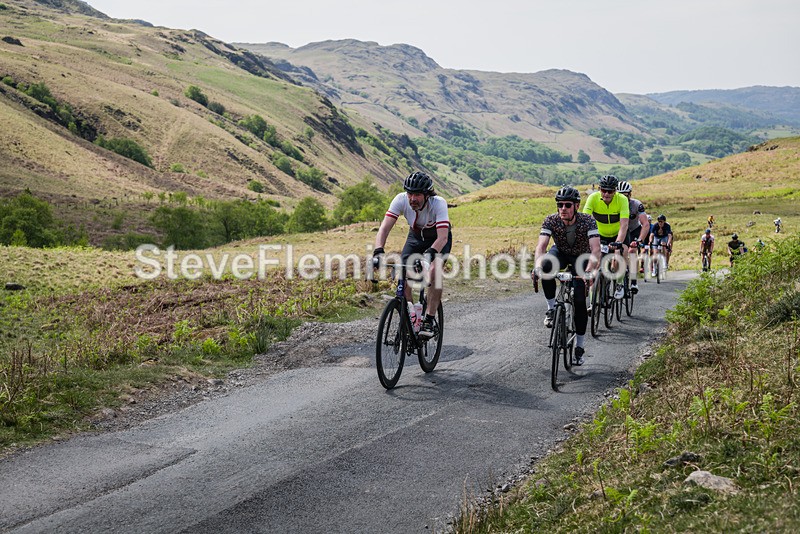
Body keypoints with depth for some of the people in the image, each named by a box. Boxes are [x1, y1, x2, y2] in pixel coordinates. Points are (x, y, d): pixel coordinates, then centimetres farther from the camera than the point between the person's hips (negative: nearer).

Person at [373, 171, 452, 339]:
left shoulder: (438, 203, -36)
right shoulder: (401, 200, -28)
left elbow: (442, 237, -44)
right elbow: (384, 228, -33)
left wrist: (430, 253, -62)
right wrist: (378, 251, -51)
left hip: (438, 238, -3)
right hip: (416, 236, 3)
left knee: (434, 271, -27)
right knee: (403, 272, -16)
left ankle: (430, 320, -18)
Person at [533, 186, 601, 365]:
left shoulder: (587, 221, -30)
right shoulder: (551, 220, -26)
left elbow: (596, 249, -40)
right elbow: (541, 246, -36)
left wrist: (590, 270, -57)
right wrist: (537, 266, -55)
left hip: (581, 258, -1)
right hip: (561, 253, 1)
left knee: (580, 301, -10)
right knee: (546, 265, -35)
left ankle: (579, 346, 6)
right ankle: (551, 308, -17)